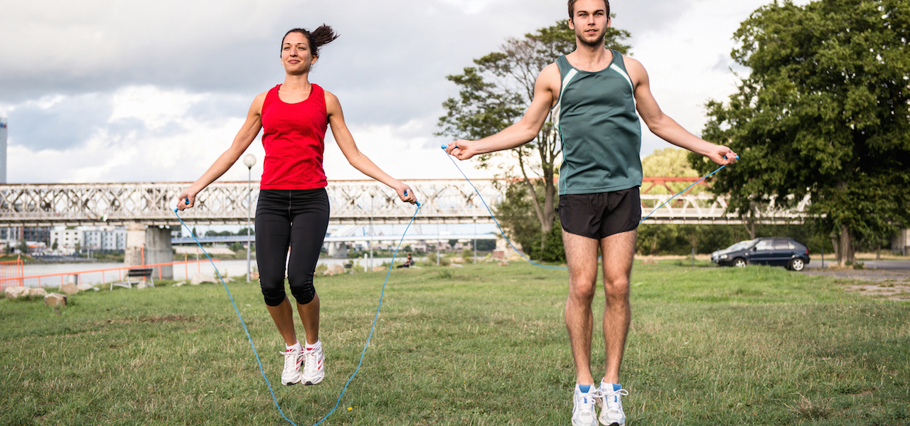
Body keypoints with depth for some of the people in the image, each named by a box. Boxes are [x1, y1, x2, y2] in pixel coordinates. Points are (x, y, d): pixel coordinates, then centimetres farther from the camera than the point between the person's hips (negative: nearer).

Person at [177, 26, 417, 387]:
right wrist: (196, 187, 12)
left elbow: (353, 155, 10)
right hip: (271, 199, 2)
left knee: (300, 281, -16)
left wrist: (394, 184, 1)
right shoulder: (264, 101, 14)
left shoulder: (325, 100, 10)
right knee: (270, 284, -10)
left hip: (311, 199, -2)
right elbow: (234, 150, 17)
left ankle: (313, 347, 12)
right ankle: (291, 349, 15)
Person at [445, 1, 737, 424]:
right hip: (578, 192, -1)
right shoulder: (554, 75, 9)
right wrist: (475, 146, 9)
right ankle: (584, 386, 7)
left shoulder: (630, 69, 13)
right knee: (581, 287, -5)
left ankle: (612, 387, 7)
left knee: (618, 286, -2)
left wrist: (708, 147, 21)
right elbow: (526, 127, 16)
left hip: (623, 190, 1)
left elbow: (659, 122, 23)